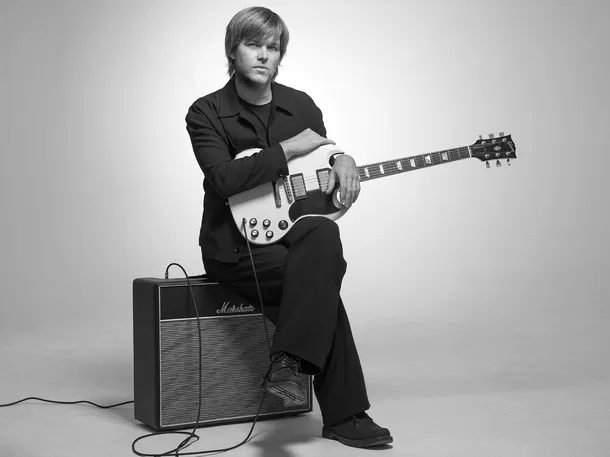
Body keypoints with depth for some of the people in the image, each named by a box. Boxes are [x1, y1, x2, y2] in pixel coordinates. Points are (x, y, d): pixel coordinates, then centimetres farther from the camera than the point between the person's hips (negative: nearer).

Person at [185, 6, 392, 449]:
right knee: (324, 277, -27)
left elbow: (321, 166, 17)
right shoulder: (207, 112, -4)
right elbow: (223, 179, -20)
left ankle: (288, 363, -28)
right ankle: (343, 415, -19)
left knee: (325, 235, -32)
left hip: (289, 232, 4)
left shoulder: (301, 105, 11)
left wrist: (342, 159, -8)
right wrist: (287, 149, -17)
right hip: (234, 244, -4)